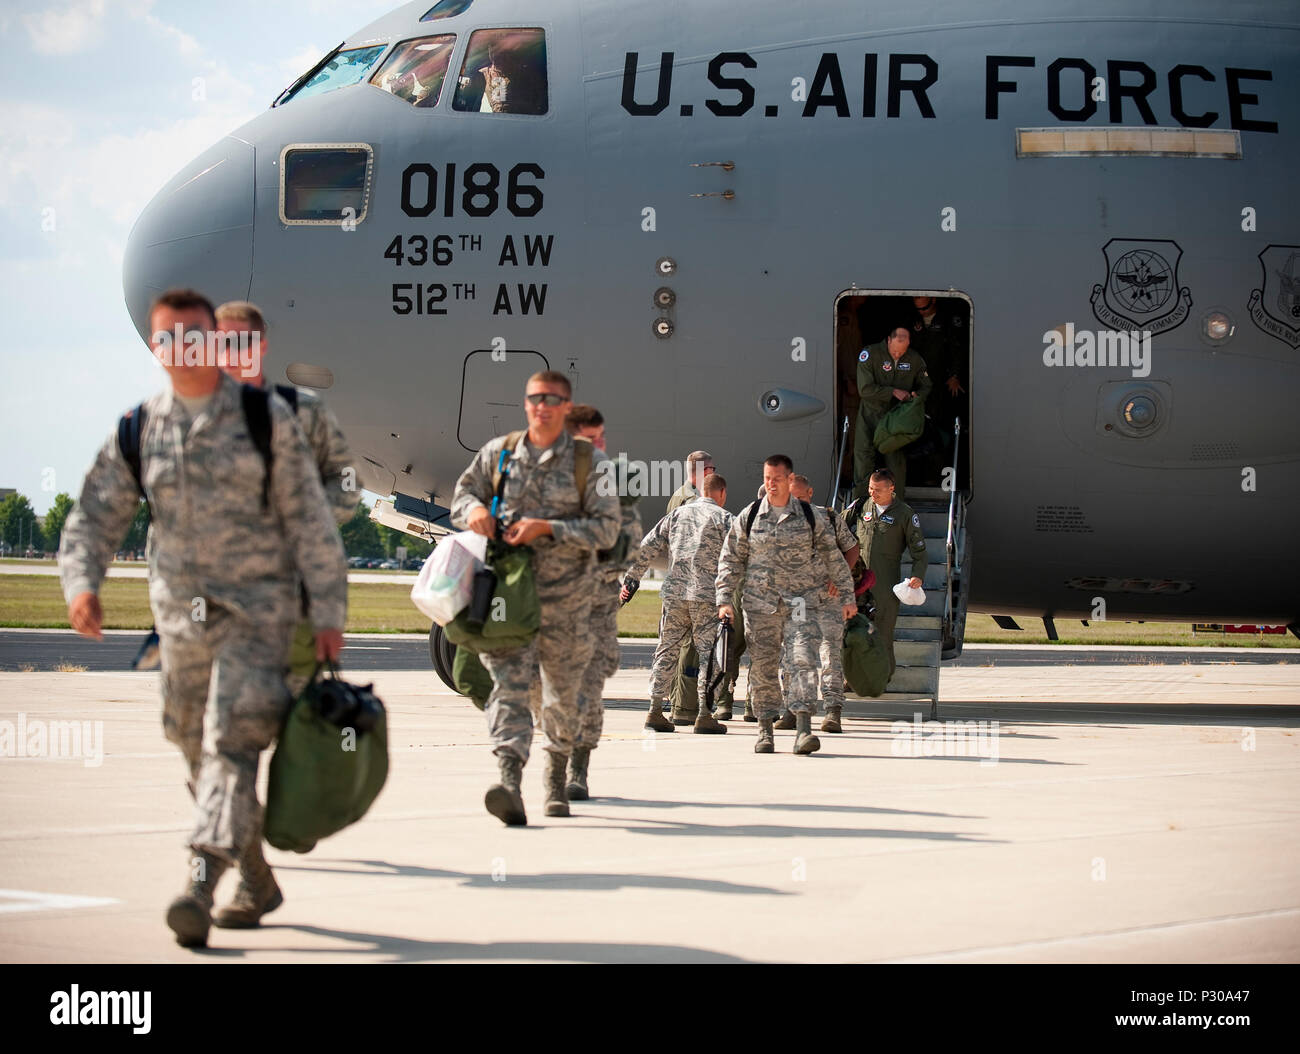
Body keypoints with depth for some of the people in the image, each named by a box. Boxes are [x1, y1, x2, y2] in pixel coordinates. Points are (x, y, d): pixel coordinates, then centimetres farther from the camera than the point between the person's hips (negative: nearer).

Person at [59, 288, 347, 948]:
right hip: (181, 615, 4)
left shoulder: (267, 419, -3)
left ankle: (200, 889, -29)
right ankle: (256, 877, 29)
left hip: (258, 609, -4)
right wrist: (82, 584, -13)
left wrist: (328, 613, -5)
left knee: (232, 742, -18)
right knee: (198, 751, 11)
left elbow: (309, 520, -2)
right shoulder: (138, 430, 5)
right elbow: (95, 518, 6)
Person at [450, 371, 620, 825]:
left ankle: (557, 776, 37)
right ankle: (509, 782, -30)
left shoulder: (591, 462, 0)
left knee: (562, 694, 13)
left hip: (565, 597, 0)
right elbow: (463, 492, 19)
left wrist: (546, 528, -16)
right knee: (508, 684, -16)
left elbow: (606, 529, -5)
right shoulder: (498, 453, 8)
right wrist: (474, 510, -6)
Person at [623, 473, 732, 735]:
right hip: (707, 595, -4)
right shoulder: (723, 518, 3)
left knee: (666, 651, 9)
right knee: (709, 653, 1)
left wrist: (631, 578, 17)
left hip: (673, 593, 4)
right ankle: (704, 715, -3)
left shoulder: (677, 514, 15)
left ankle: (655, 710, 5)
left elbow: (647, 546, 12)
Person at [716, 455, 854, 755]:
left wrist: (847, 596, 11)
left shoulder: (809, 516, 5)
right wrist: (724, 599, 2)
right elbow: (731, 559, 10)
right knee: (762, 666, 2)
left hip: (801, 599, -1)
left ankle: (803, 730, -21)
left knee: (804, 659, -16)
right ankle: (765, 730, 15)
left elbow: (832, 557, 12)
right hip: (760, 601, 1)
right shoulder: (749, 517, 6)